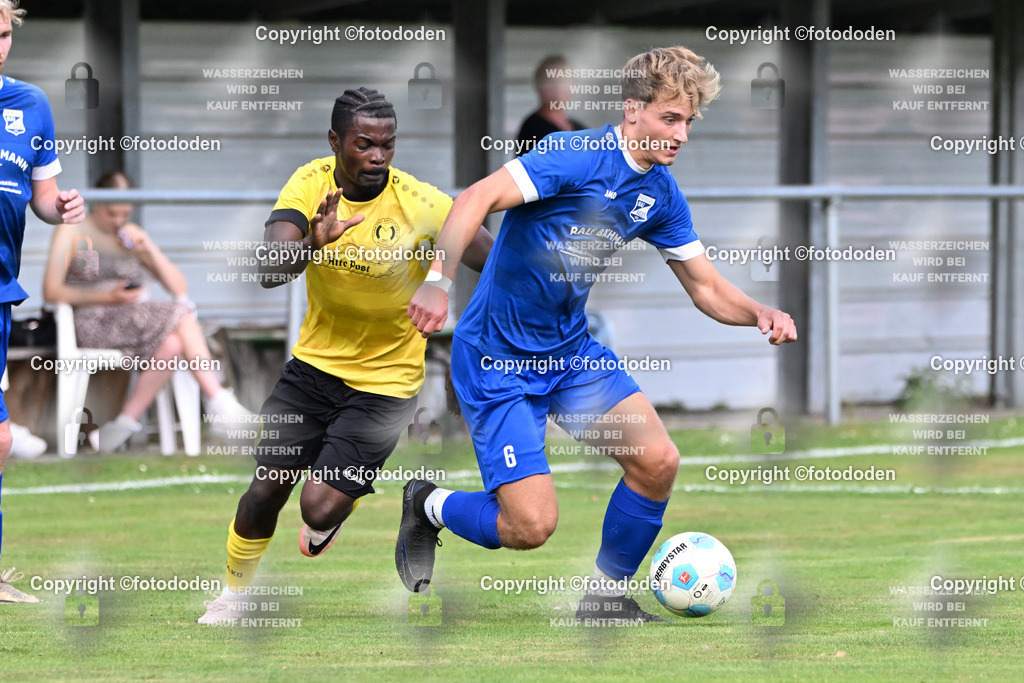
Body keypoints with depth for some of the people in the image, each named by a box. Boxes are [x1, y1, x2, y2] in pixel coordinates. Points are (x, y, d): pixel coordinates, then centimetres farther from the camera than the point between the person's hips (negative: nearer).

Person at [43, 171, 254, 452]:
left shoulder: (132, 236, 18)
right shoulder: (72, 231, 5)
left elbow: (180, 289, 13)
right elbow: (51, 292, -5)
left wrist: (148, 250, -2)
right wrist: (106, 297, -14)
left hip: (132, 320, 5)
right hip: (90, 322, -5)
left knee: (173, 344, -31)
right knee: (179, 315, -26)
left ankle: (126, 421, -24)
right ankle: (218, 403, -26)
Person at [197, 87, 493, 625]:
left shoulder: (419, 203, -21)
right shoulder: (312, 183, -12)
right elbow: (269, 269, -24)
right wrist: (313, 242, -45)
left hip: (385, 379, -3)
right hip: (315, 361, 3)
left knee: (321, 507, -12)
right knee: (266, 490, 2)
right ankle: (235, 594, 30)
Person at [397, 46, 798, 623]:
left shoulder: (661, 194, 4)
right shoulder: (577, 157, -20)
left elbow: (707, 287, 10)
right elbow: (477, 199, -30)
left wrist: (758, 312, -11)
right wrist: (439, 281, -43)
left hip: (572, 351, 7)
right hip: (497, 359, -7)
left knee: (658, 461, -7)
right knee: (531, 525, -14)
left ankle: (607, 598, 14)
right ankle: (430, 506, 18)